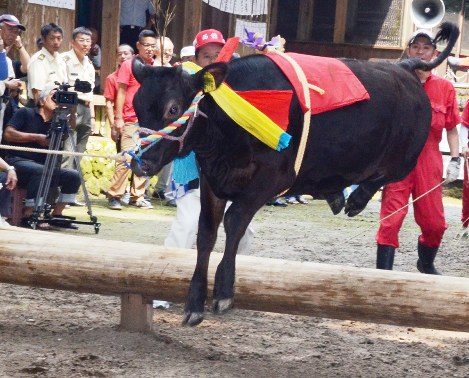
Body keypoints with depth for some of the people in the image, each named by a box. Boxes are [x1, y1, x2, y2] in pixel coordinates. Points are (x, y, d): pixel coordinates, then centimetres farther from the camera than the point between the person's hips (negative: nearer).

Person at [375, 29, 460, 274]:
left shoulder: (445, 88, 6)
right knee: (391, 219, -8)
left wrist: (454, 161, -1)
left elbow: (452, 129, 10)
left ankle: (426, 264, 35)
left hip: (429, 163, 2)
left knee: (434, 223, 8)